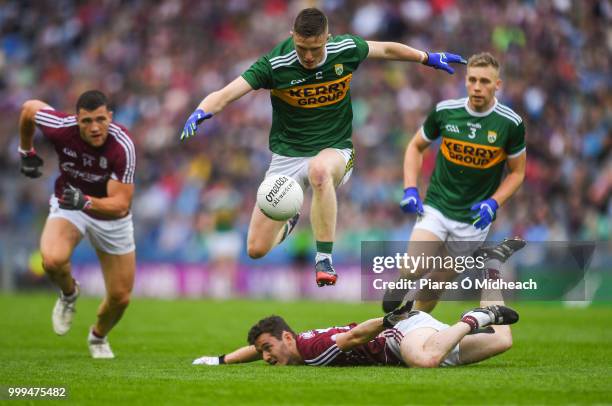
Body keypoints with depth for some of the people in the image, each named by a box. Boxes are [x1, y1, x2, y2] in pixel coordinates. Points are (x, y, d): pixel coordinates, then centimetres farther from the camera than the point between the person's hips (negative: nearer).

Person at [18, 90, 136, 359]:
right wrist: (27, 151, 6)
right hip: (68, 204, 0)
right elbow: (29, 107, -4)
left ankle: (98, 337, 39)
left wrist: (86, 202, -50)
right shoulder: (60, 128, -27)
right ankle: (68, 293, 4)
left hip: (110, 213, 0)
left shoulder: (123, 146, -32)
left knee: (120, 298, 4)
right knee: (53, 260, -33)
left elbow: (120, 204, -33)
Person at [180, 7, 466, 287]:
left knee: (320, 169, -42)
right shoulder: (275, 64, -17)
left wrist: (428, 58, 24)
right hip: (287, 156, 1)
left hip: (335, 150, -1)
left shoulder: (346, 49, -9)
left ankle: (324, 258, -30)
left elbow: (385, 50, 12)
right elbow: (227, 94, -23)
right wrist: (200, 112, -44)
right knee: (256, 249, -3)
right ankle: (287, 224, 35)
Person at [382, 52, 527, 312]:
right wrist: (410, 190, -3)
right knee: (412, 271, -19)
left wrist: (493, 203, -12)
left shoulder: (511, 123, -8)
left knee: (436, 285, 3)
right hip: (436, 206, 0)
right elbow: (416, 147, 11)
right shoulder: (445, 111, -4)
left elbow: (517, 172, 4)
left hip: (474, 219, 0)